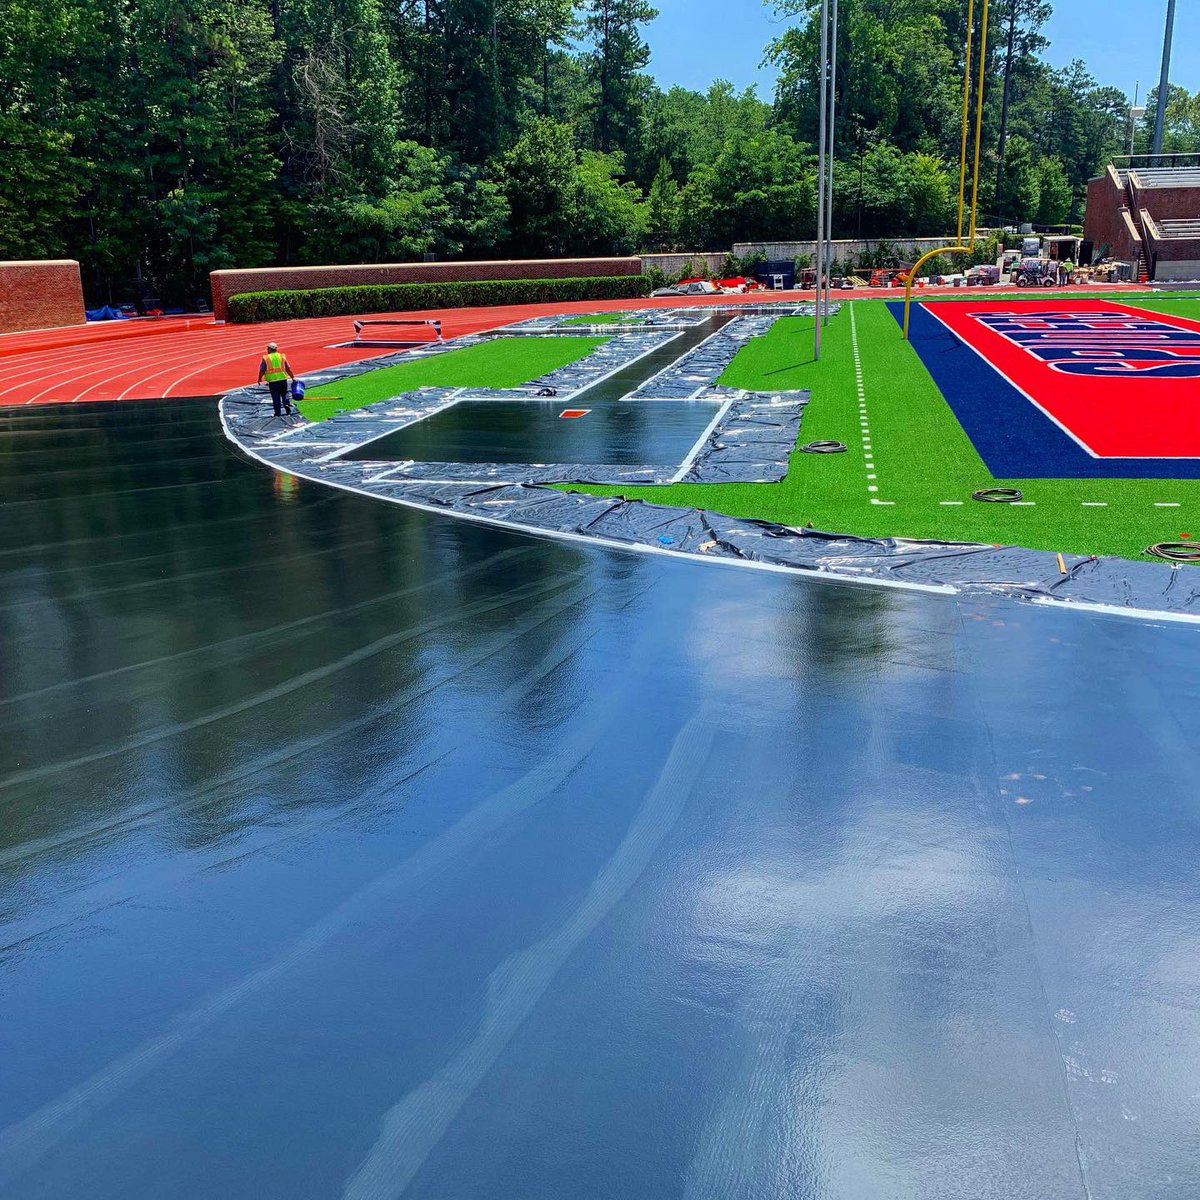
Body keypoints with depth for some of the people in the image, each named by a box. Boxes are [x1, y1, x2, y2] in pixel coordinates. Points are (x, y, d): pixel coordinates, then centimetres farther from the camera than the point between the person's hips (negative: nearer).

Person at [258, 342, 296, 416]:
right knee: (284, 394, 14)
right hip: (283, 379, 1)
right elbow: (288, 369, 5)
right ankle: (287, 405, -11)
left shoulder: (265, 358, -1)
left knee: (276, 397, 7)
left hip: (272, 381, -1)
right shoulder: (282, 357, 6)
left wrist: (259, 379, 15)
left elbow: (262, 371, 0)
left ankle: (278, 412, 8)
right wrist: (293, 377, 14)